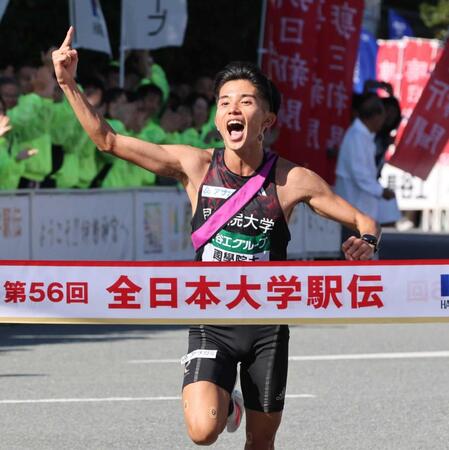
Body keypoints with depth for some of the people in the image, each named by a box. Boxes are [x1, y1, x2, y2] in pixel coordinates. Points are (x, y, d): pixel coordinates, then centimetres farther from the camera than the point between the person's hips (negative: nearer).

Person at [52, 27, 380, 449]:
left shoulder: (293, 180, -7)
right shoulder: (196, 166, -5)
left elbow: (362, 220, 3)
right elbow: (108, 140, -1)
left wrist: (366, 243, -20)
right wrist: (69, 85, -10)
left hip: (267, 324, 1)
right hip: (211, 323, -1)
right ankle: (224, 405, 17)